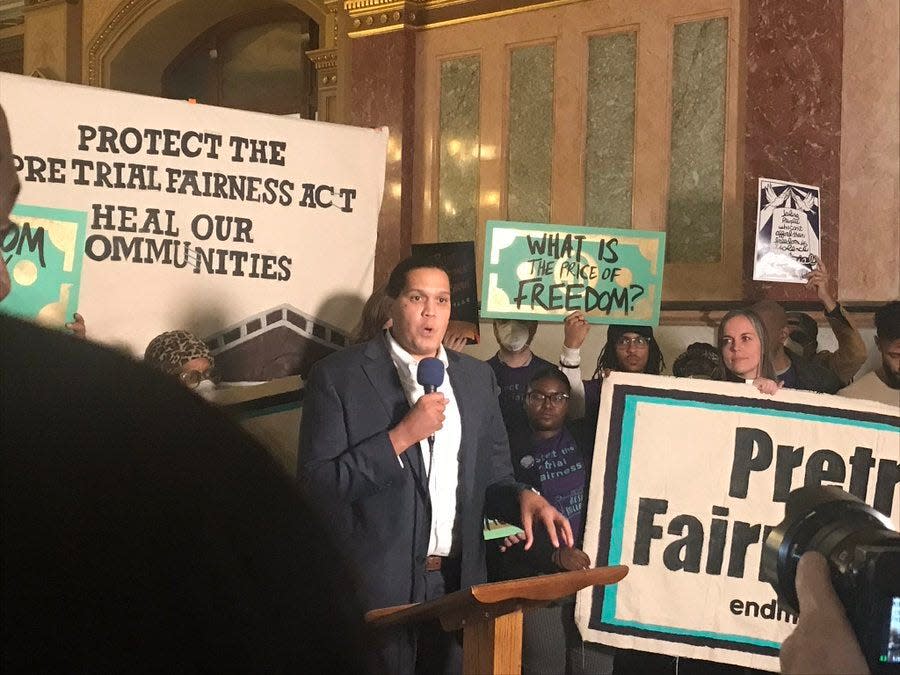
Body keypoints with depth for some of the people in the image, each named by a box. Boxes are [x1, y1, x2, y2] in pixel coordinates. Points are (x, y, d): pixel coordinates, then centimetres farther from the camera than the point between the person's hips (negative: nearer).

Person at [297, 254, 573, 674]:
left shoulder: (477, 377, 11)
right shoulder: (339, 376, -5)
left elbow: (491, 477, 15)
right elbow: (315, 485, -11)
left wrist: (523, 497, -7)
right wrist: (402, 436, -18)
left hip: (459, 585, 4)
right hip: (375, 591, -4)